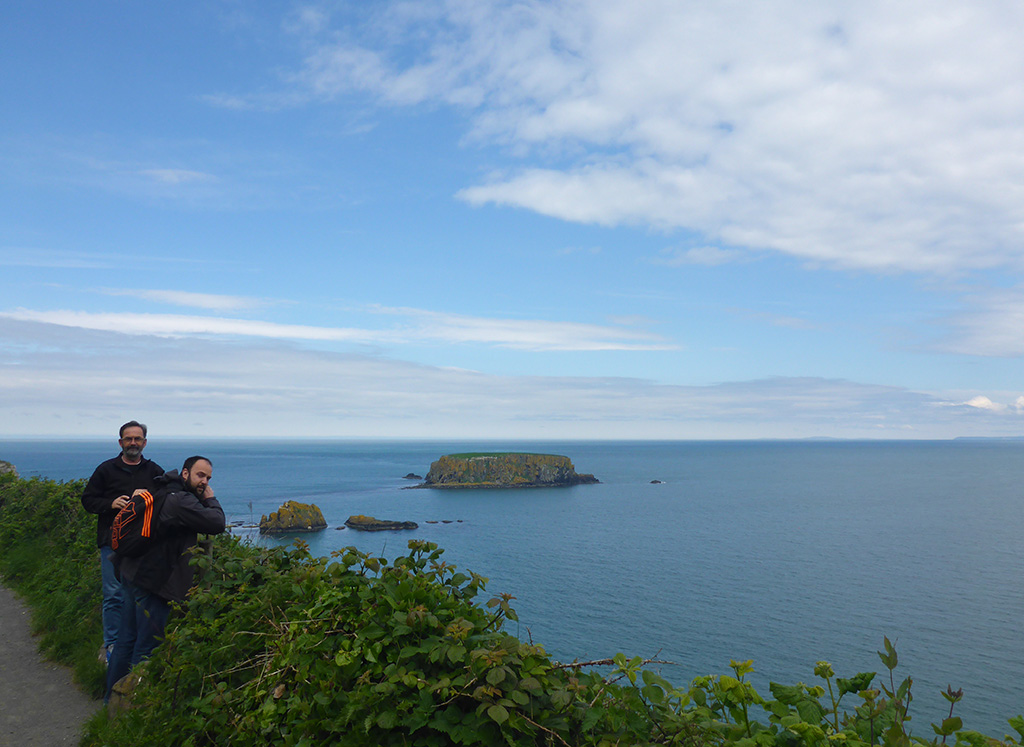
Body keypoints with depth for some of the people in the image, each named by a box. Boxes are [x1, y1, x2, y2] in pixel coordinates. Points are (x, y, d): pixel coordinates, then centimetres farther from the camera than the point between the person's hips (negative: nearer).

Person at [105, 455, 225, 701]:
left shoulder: (164, 493, 13)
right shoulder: (181, 500, -19)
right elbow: (216, 523, -24)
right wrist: (211, 501, -9)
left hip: (133, 573, 10)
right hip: (153, 580, -10)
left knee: (127, 639, 19)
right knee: (147, 644, 1)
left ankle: (113, 695, 30)